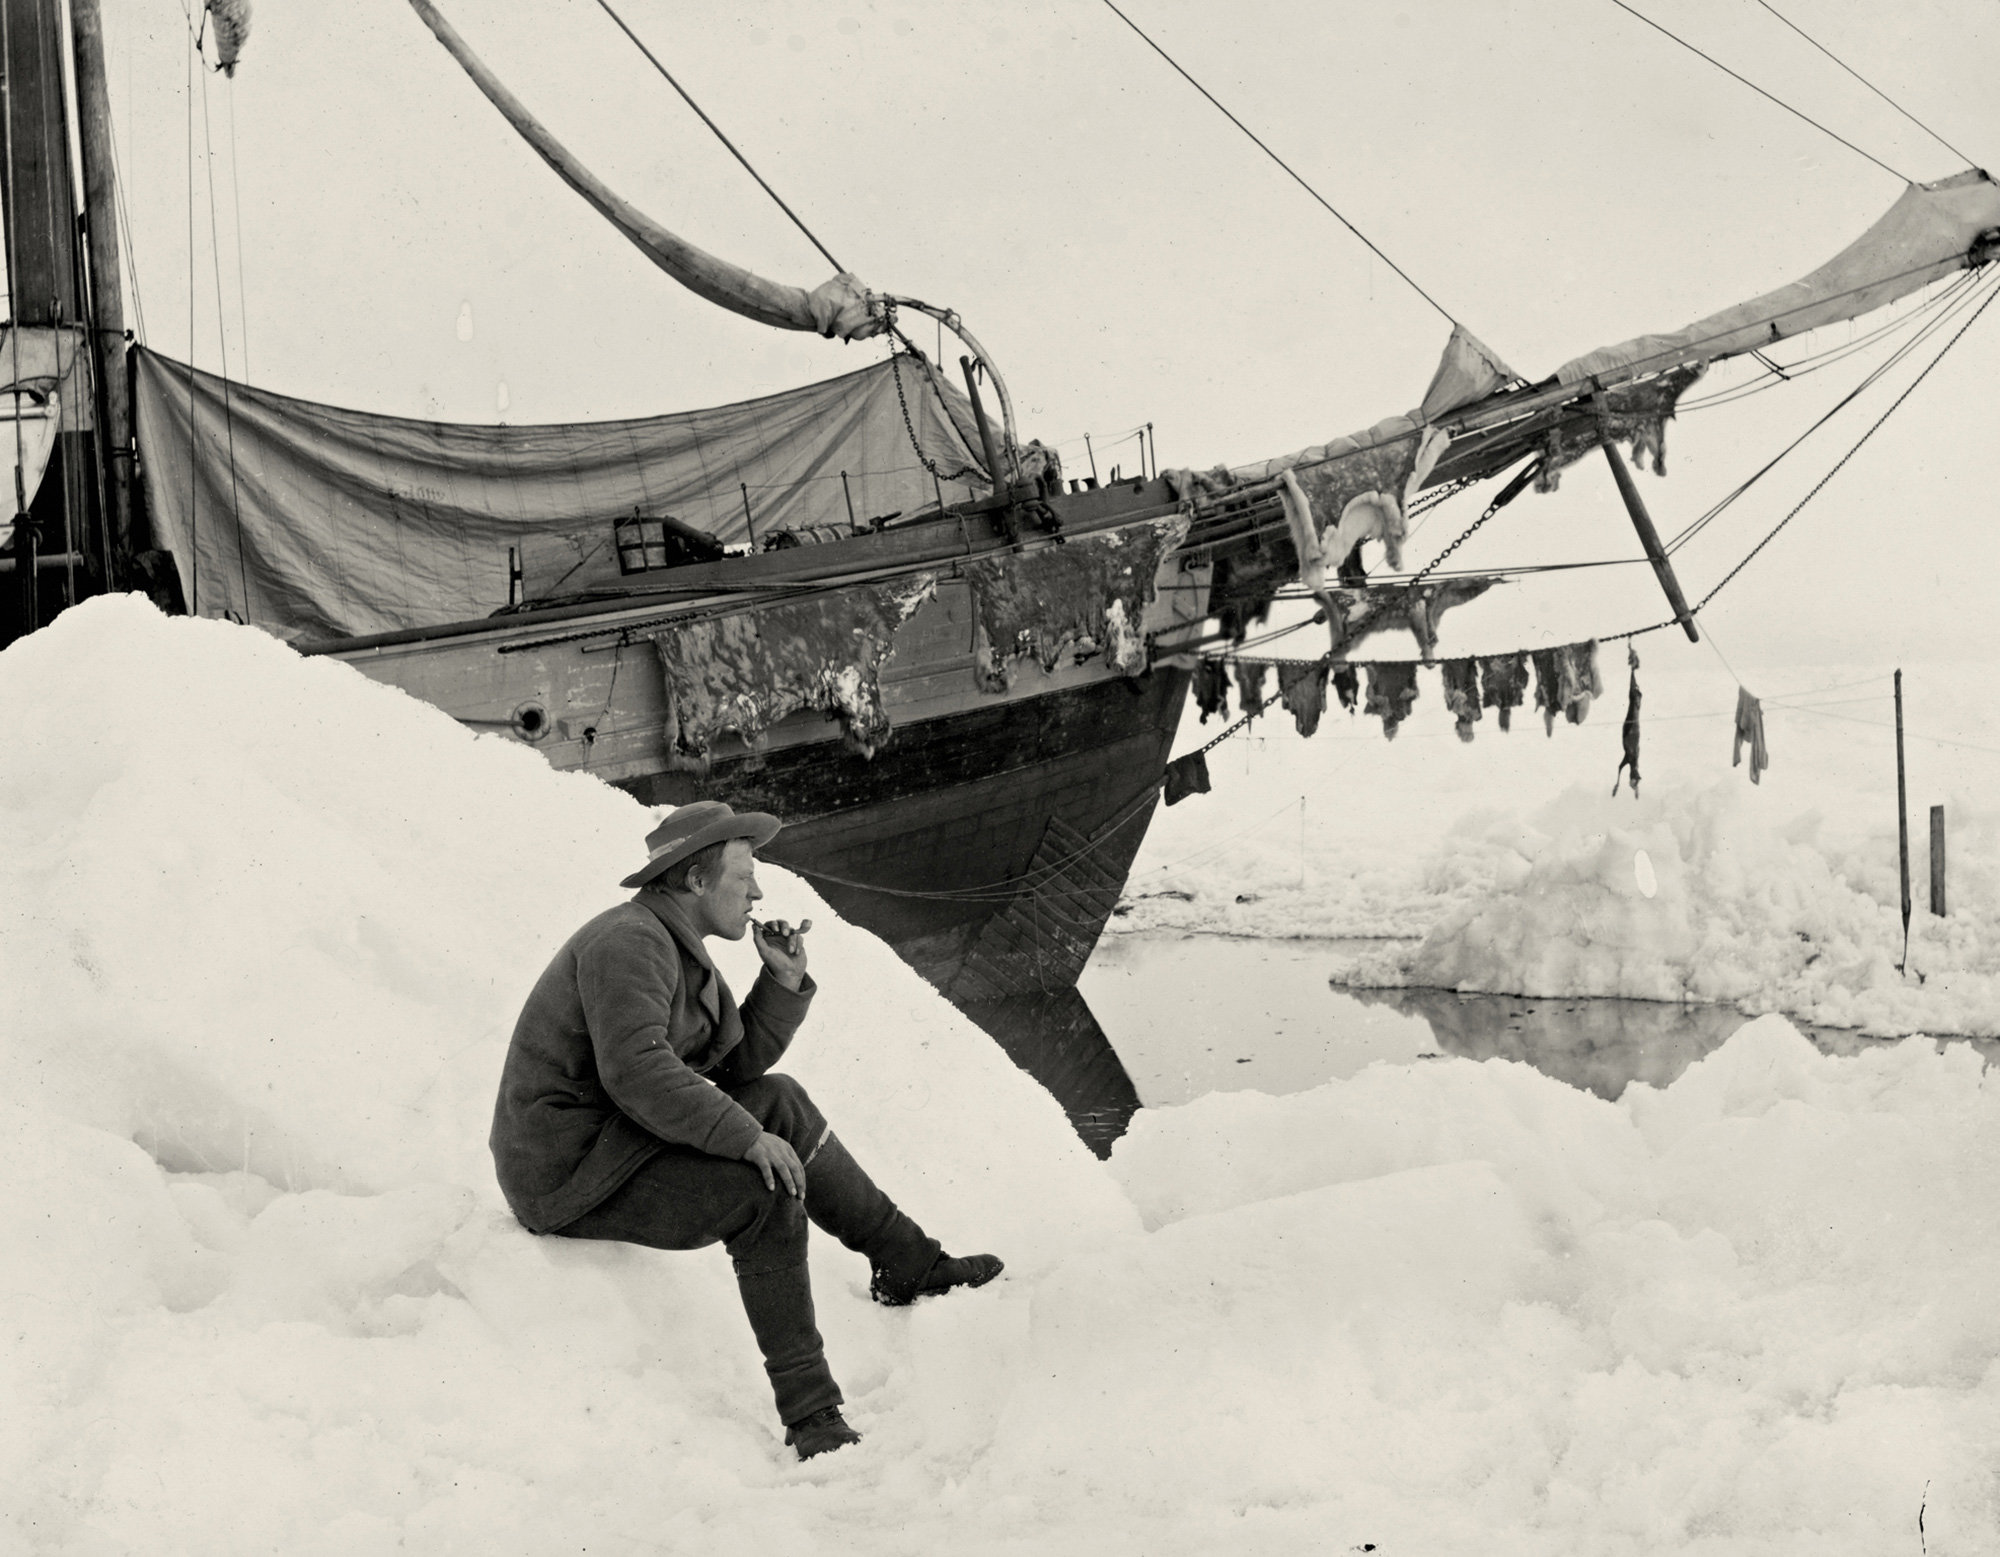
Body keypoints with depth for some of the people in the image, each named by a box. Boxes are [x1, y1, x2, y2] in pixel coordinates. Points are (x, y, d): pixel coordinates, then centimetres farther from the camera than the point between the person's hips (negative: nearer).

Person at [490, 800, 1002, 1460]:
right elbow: (636, 1070, -32)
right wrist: (748, 1137, -29)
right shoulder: (629, 941, -19)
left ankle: (905, 1261, 14)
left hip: (615, 1143, 11)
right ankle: (810, 1415, -19)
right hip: (568, 1176, -11)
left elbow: (736, 1064, 15)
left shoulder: (675, 946, 15)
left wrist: (785, 981, 2)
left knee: (779, 1101, 10)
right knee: (768, 1193, -22)